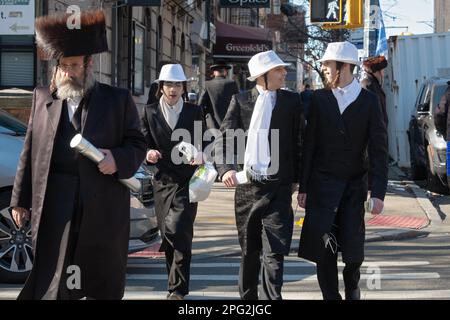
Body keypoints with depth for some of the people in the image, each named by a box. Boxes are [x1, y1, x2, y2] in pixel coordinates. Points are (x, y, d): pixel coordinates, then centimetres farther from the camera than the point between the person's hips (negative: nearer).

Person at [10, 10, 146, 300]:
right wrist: (20, 199, 8)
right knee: (51, 282, -3)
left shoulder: (118, 100, 7)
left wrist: (117, 159, -13)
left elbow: (137, 144, 8)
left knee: (104, 285, 9)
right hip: (55, 203, 1)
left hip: (103, 204, 0)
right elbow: (30, 152, 11)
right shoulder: (42, 98, 12)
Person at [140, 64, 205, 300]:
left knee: (177, 230, -15)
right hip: (163, 181, 3)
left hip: (187, 181, -3)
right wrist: (149, 154, -13)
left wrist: (201, 156, -13)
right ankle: (177, 285, 24)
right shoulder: (150, 112, 7)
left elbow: (204, 143, 8)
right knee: (168, 236, 8)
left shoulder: (194, 112, 5)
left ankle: (177, 289, -9)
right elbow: (144, 144, 8)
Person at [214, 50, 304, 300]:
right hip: (246, 185, 1)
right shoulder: (241, 100, 3)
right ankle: (247, 297, 31)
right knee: (249, 249, 15)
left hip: (278, 188, -1)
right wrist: (225, 168, -18)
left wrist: (295, 179, 7)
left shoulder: (291, 101, 4)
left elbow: (298, 142, 8)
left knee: (275, 251, -9)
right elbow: (223, 139, -2)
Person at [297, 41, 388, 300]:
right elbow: (309, 145, 2)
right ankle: (331, 295, 14)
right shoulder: (320, 99, 1)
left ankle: (352, 283, 32)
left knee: (353, 247, 0)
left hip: (354, 185, -1)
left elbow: (378, 150, -4)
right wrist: (304, 187, -1)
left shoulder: (369, 101, -2)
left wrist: (378, 193, -11)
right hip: (322, 184, 1)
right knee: (324, 248, -1)